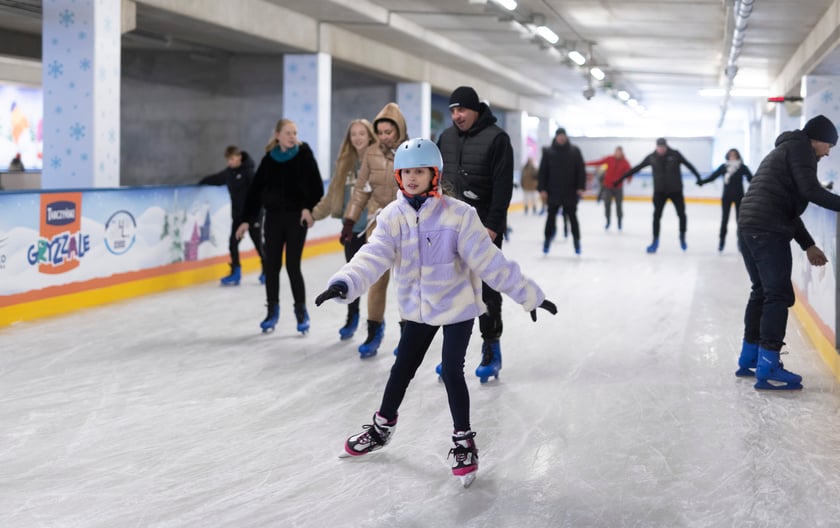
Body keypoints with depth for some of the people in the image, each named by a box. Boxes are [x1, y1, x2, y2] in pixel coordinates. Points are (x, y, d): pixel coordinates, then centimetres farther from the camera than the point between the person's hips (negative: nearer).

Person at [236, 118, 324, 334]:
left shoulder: (304, 155, -3)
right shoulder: (269, 160, 4)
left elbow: (316, 185, -4)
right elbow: (255, 190, 6)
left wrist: (309, 208, -17)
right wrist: (247, 219, 3)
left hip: (297, 217, -3)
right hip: (273, 217, 3)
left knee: (293, 266, -4)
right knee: (271, 265, 5)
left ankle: (301, 311, 11)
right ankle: (272, 310, 19)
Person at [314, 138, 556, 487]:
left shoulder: (458, 215, -19)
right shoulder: (393, 216, -8)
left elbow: (488, 260, -17)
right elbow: (373, 257, -20)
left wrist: (527, 293, -19)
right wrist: (345, 284, -38)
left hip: (457, 306, -4)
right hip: (417, 308, 4)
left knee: (451, 371, -9)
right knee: (402, 369, 14)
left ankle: (464, 441, 9)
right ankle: (383, 427, 37)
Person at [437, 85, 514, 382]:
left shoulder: (496, 138, -10)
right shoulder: (446, 137, 8)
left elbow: (503, 186, -14)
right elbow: (437, 178, 14)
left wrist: (493, 225, -19)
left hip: (484, 228, -5)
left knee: (486, 288, 3)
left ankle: (491, 349, 13)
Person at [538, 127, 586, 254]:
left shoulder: (575, 151, 1)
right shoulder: (548, 152, 1)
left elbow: (581, 170, -1)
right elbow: (543, 171, 1)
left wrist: (581, 187, -8)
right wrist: (542, 189, -5)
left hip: (570, 192, 0)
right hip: (553, 192, 0)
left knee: (572, 217, 6)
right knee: (551, 216, 6)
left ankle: (577, 241, 14)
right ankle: (547, 239, 16)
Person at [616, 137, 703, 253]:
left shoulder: (675, 154, -9)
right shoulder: (652, 157, -5)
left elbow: (688, 165, -7)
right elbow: (637, 168, 1)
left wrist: (698, 176, -19)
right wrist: (622, 177, 2)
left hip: (675, 190, 0)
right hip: (659, 191, 1)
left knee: (681, 214, 4)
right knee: (656, 215, -4)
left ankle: (682, 238, 25)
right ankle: (655, 242, 5)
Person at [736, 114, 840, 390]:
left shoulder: (786, 150, 29)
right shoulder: (800, 147, 0)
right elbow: (810, 190, -15)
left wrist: (808, 245, 27)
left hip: (748, 227, 10)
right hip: (768, 231, -10)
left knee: (762, 292, 20)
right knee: (779, 295, -8)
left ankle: (749, 359, 27)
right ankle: (767, 370, -9)